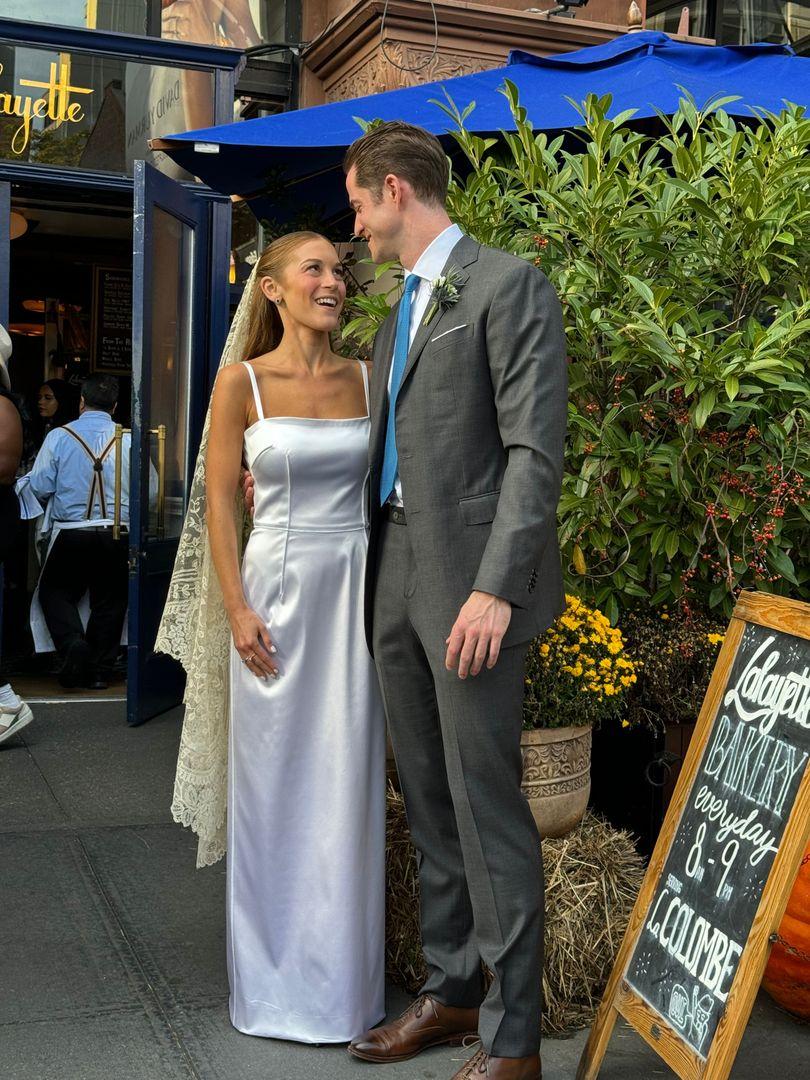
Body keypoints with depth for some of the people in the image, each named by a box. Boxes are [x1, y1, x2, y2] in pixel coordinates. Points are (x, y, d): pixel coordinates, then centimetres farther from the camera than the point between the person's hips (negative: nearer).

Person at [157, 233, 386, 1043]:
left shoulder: (365, 379, 7)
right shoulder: (242, 381, -1)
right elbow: (217, 500, -3)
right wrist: (238, 609, -10)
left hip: (357, 589, 3)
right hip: (278, 587, -3)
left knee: (347, 785, 7)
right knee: (274, 786, 6)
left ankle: (341, 974, 23)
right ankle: (274, 982, 22)